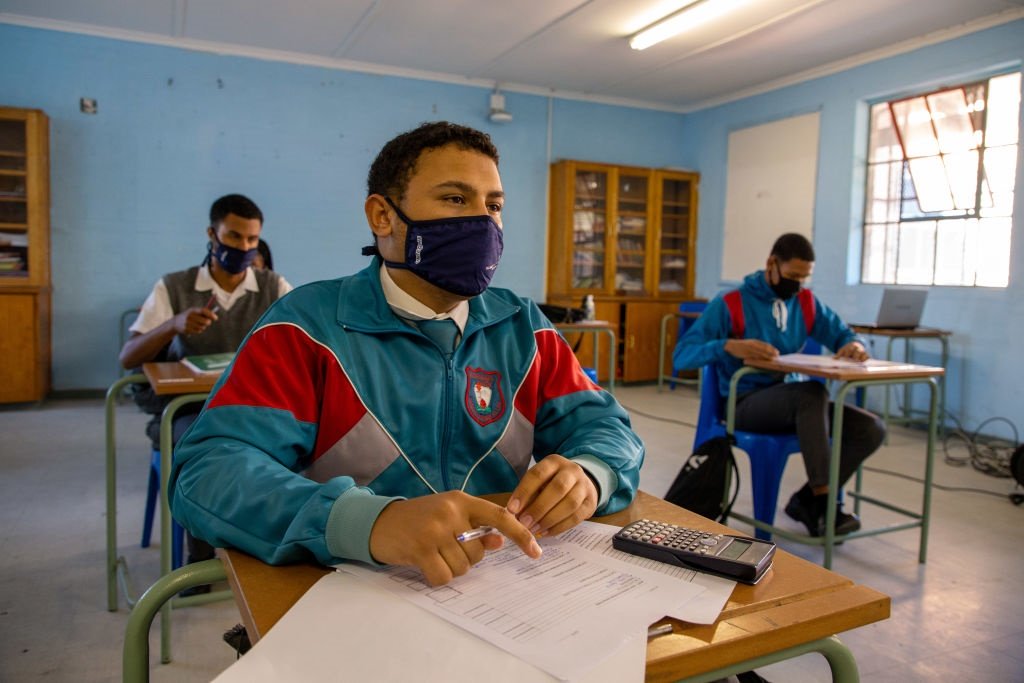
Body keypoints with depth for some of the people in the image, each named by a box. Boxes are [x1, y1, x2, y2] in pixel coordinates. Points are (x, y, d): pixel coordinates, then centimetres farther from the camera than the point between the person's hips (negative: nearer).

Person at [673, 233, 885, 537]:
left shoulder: (806, 303, 9)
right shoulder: (729, 304, -8)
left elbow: (843, 335, 17)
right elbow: (682, 355, -14)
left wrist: (854, 345, -9)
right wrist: (729, 346, -33)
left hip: (794, 403, 6)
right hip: (746, 404, -6)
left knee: (872, 429, -16)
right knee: (813, 391, -35)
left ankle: (808, 500, -5)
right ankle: (824, 502, -26)